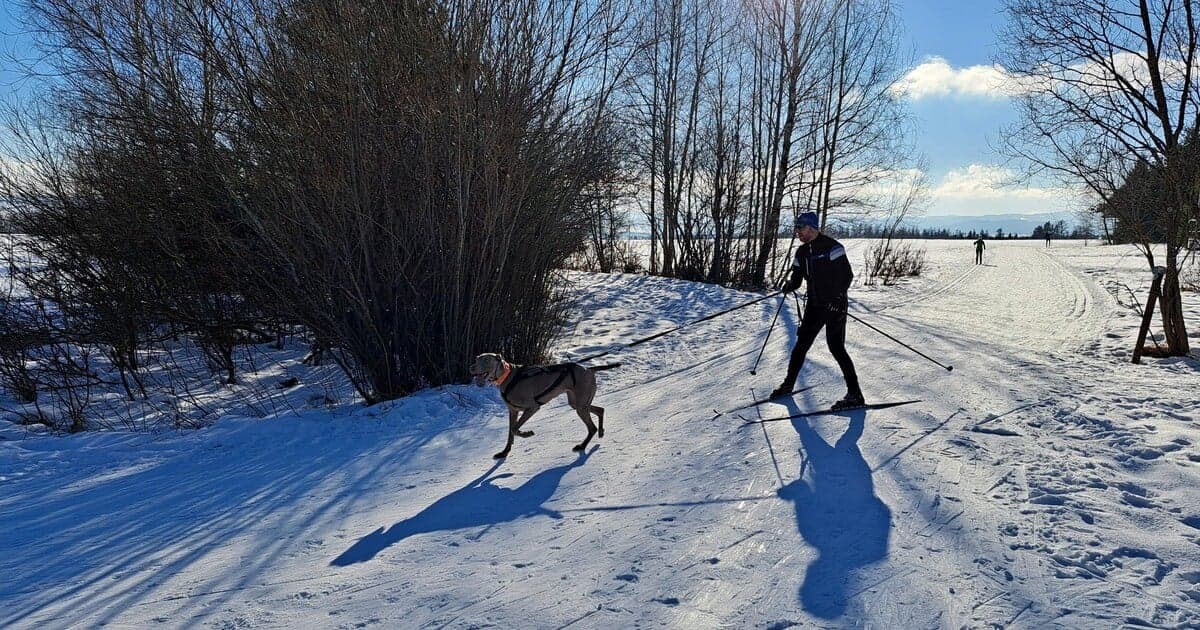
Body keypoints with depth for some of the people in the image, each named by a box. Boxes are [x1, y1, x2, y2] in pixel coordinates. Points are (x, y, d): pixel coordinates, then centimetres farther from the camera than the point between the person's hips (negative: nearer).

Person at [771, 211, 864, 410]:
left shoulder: (831, 247, -13)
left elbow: (847, 275, -16)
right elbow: (797, 277, 14)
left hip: (835, 306, -7)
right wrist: (789, 285, -8)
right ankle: (788, 384, 24)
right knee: (802, 343, 10)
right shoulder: (802, 252, 10)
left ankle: (855, 394, -3)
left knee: (836, 347, -10)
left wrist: (837, 298, -24)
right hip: (814, 306, 7)